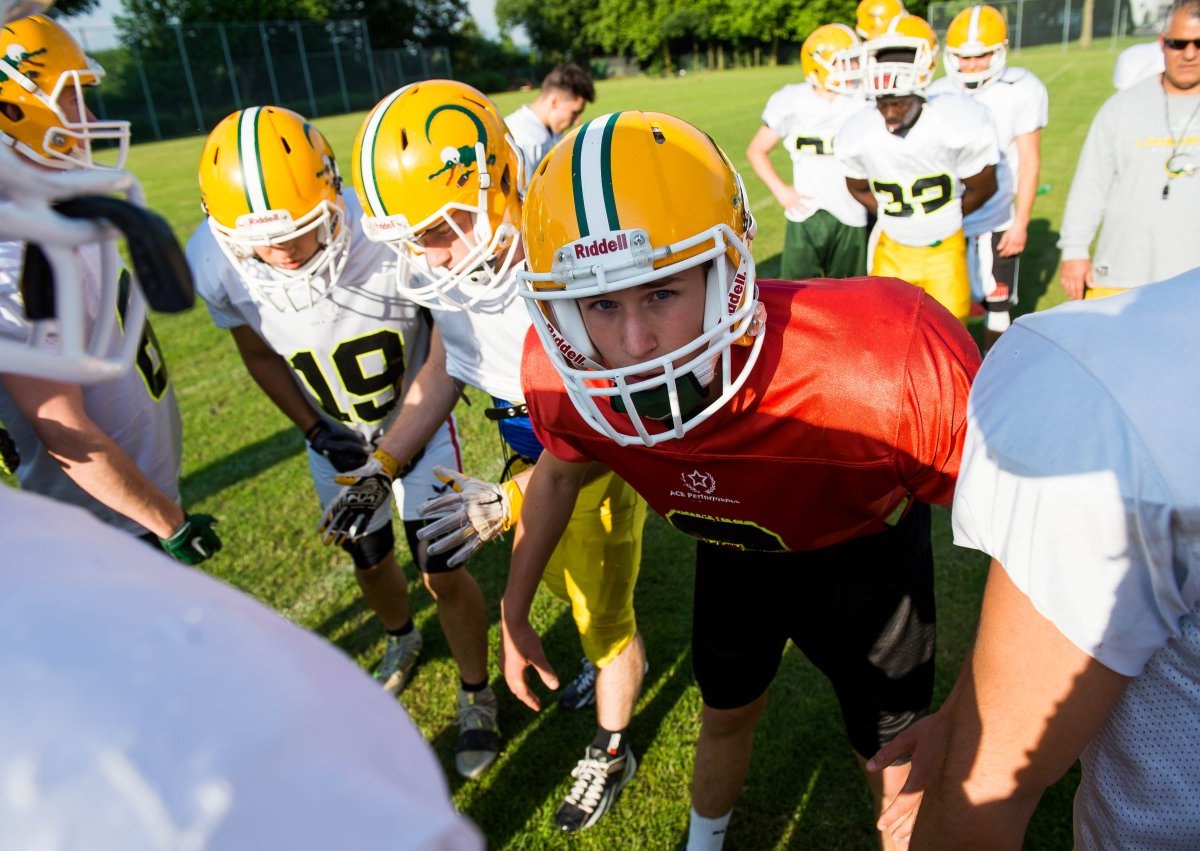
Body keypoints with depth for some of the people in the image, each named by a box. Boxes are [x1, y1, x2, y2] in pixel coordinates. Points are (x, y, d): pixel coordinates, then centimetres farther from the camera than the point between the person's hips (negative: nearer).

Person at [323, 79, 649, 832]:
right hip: (531, 447, 7)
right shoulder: (447, 264, -13)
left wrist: (507, 501, -34)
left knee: (603, 609, 11)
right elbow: (447, 368, 2)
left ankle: (611, 753, 39)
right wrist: (381, 468, -2)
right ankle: (623, 661, 58)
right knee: (565, 580, 25)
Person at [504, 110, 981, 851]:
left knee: (894, 754, 15)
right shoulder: (564, 382, -30)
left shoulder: (880, 358, -43)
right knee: (728, 714, 25)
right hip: (734, 550, 3)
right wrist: (515, 615, 5)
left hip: (863, 549, -2)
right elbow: (560, 474, -5)